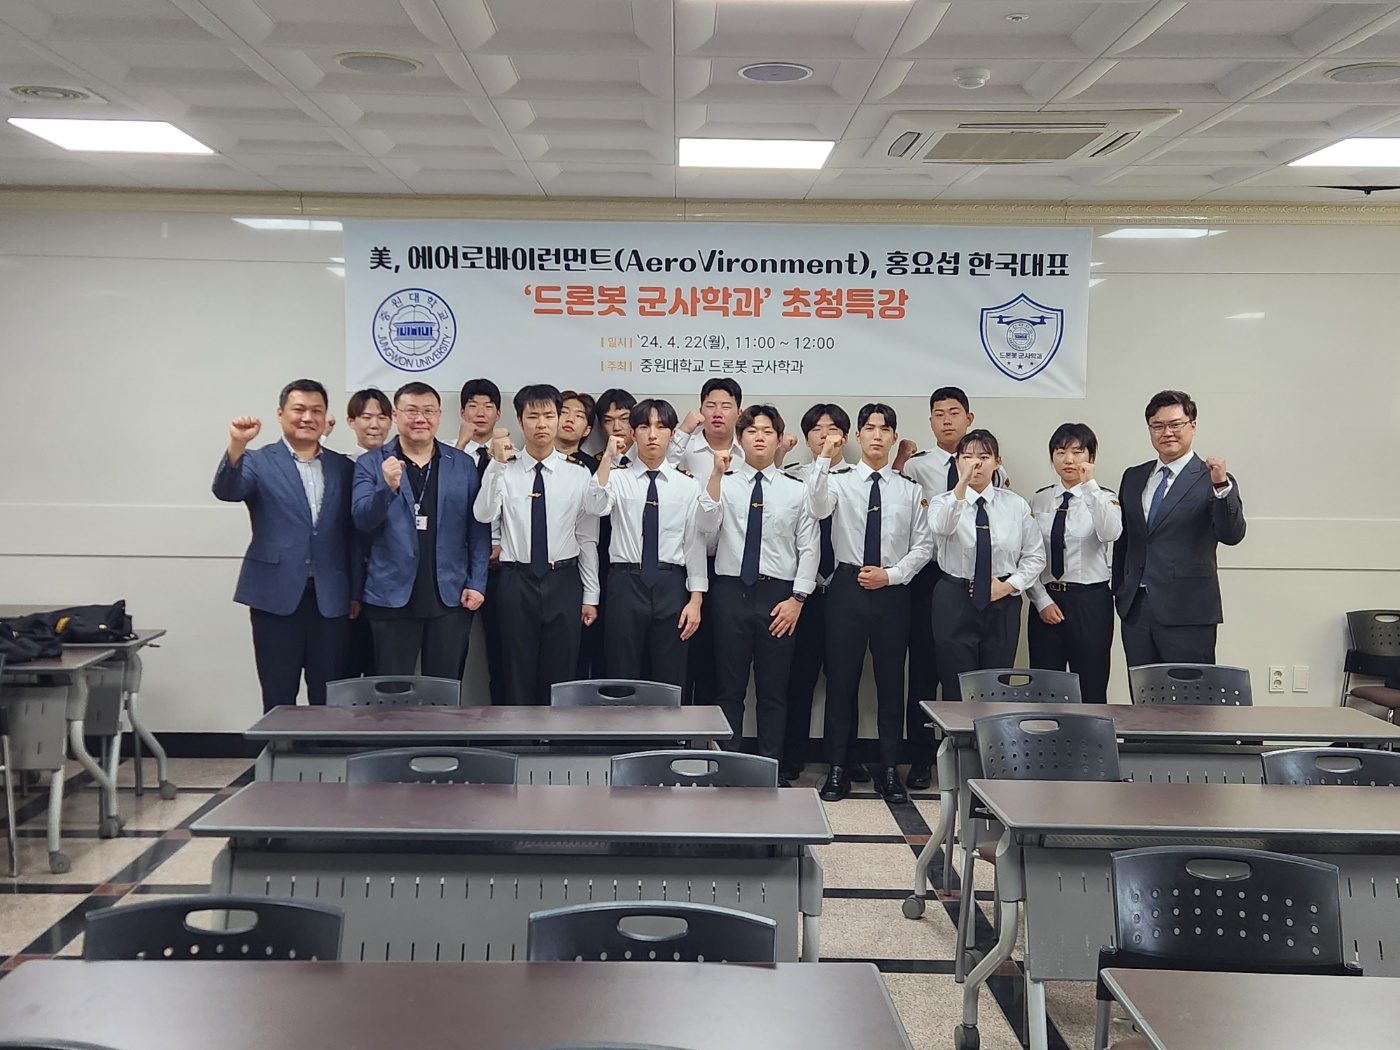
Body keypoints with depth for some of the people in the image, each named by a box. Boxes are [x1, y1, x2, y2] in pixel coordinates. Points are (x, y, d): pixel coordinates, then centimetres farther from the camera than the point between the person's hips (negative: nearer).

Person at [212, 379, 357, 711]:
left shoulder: (343, 468, 12)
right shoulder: (259, 462, 4)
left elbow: (352, 535, 12)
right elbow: (227, 491, -16)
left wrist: (355, 593, 8)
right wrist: (237, 445, -33)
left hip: (330, 600, 2)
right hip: (277, 597, -2)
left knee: (329, 700, 5)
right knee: (279, 701, 5)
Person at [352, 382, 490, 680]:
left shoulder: (463, 464, 7)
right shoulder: (371, 464, 4)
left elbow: (478, 529, 6)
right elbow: (361, 520, -8)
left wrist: (477, 584, -1)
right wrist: (388, 488, -25)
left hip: (451, 598, 1)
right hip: (392, 598, -1)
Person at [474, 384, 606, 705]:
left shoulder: (579, 476, 3)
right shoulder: (504, 472, 0)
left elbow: (587, 538, 7)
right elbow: (483, 515, -18)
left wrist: (591, 596, 6)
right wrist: (497, 462, -26)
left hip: (564, 582, 1)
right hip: (517, 582, -1)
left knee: (561, 675, 6)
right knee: (518, 675, 6)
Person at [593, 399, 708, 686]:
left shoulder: (687, 486, 6)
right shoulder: (617, 478, 3)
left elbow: (695, 542, 4)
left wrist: (695, 599, -1)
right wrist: (608, 457, -20)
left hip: (671, 587, 1)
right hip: (625, 584, -1)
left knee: (670, 683, 6)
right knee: (623, 680, 5)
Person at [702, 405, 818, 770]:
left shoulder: (796, 490, 6)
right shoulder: (724, 485, 5)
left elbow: (808, 548, 4)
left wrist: (797, 598, -4)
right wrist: (717, 474, -21)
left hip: (778, 595, 0)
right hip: (731, 592, 0)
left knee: (773, 691, 7)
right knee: (729, 688, 5)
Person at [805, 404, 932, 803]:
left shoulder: (909, 490, 6)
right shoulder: (840, 480, 1)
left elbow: (923, 546, 7)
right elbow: (817, 510, -21)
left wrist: (891, 574, -7)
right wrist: (825, 460, -30)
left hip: (892, 591, 2)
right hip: (848, 587, -1)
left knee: (891, 681, 7)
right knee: (841, 679, 3)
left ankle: (889, 771, 18)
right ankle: (837, 770, 13)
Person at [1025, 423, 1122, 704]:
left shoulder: (1104, 498, 0)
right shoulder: (1038, 500, 8)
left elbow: (1111, 534, -23)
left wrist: (1090, 485, -22)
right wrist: (1041, 601, -5)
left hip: (1090, 600, -3)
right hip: (1045, 599, 3)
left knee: (1090, 690, 0)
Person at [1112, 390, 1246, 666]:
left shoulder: (1211, 480, -3)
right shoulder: (1133, 477, 14)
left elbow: (1232, 535, -16)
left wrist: (1221, 485, -28)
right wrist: (1119, 590, 15)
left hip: (1187, 612, -5)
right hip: (1135, 609, 5)